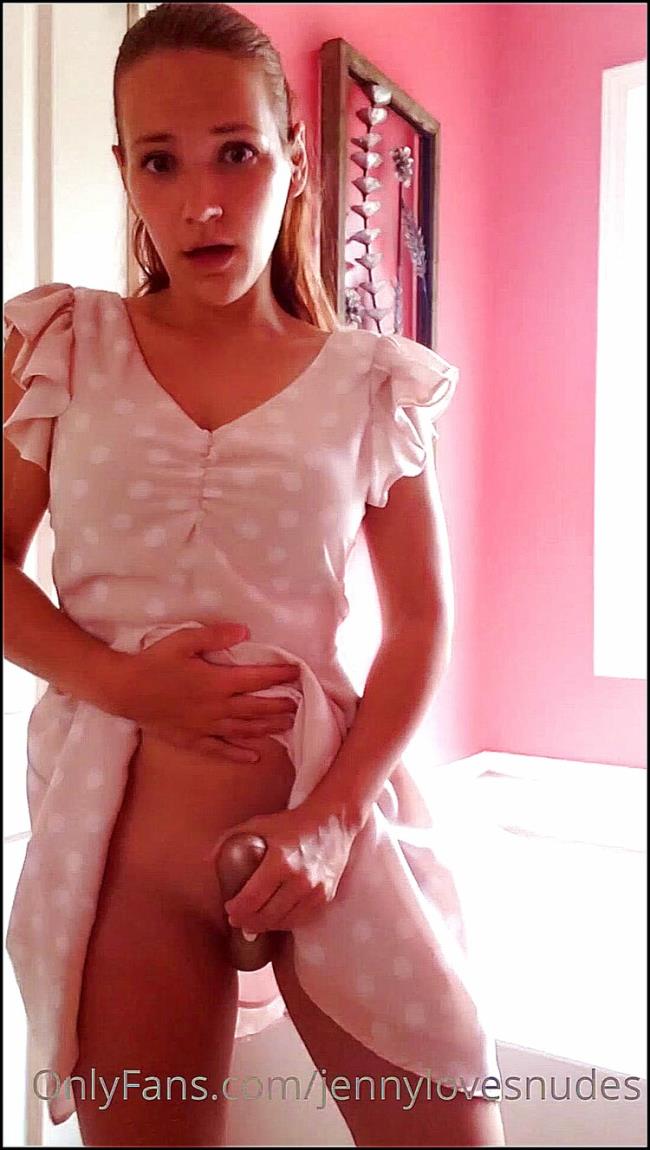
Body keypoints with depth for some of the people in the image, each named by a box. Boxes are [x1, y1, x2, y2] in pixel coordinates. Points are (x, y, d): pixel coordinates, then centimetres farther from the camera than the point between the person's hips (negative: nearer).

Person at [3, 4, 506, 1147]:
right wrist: (120, 679, -13)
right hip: (120, 829, 1)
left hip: (326, 813, 0)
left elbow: (422, 623, 0)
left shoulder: (368, 380, 1)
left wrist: (331, 819, -11)